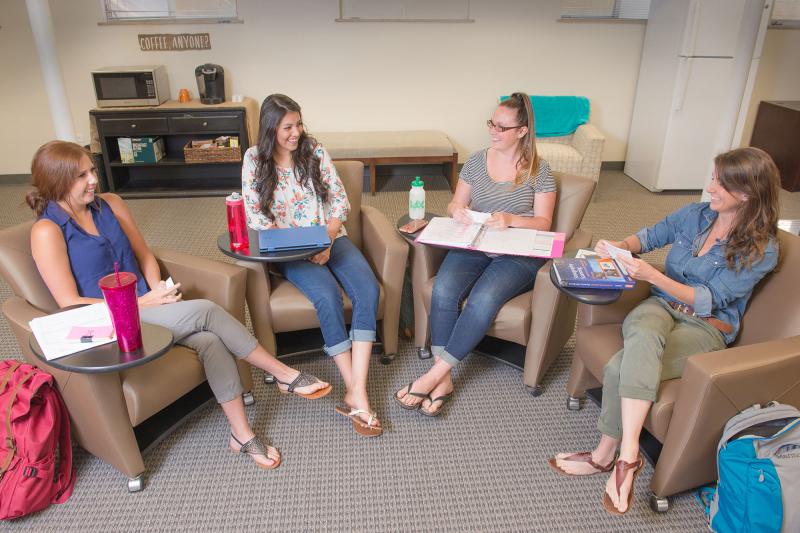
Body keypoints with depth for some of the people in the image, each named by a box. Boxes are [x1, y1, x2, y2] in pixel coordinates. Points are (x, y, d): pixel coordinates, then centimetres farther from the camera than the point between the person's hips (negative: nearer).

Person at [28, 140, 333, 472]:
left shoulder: (110, 204, 7)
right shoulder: (47, 231, -11)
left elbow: (144, 255, 14)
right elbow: (70, 303, -14)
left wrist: (157, 292, -6)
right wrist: (143, 303, -17)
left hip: (144, 306, 5)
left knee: (209, 340, -24)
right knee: (205, 311, -25)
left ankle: (241, 434, -14)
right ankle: (286, 375, -13)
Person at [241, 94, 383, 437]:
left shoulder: (315, 151, 5)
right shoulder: (255, 159, 0)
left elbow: (340, 200, 4)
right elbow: (256, 216, -5)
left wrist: (327, 238, -13)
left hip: (329, 238, 3)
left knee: (368, 289, -26)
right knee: (328, 296, -32)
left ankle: (356, 393, -30)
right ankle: (355, 394, -22)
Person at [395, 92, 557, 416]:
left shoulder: (538, 170, 2)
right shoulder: (476, 161, 11)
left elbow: (543, 223, 1)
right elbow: (455, 205, 16)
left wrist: (511, 220, -19)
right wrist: (457, 210, -9)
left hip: (518, 254, -3)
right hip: (474, 245, 3)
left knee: (483, 298, -33)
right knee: (443, 289, -28)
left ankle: (435, 374, -20)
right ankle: (444, 381, -21)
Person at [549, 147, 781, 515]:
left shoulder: (761, 250, -9)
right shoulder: (696, 214, 5)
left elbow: (708, 300, -16)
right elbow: (650, 236, 19)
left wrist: (652, 275, -27)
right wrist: (621, 245, -3)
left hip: (705, 328, -3)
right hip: (660, 306, 4)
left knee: (620, 369, -34)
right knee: (643, 336, -38)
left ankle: (606, 456, -19)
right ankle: (628, 455, -35)